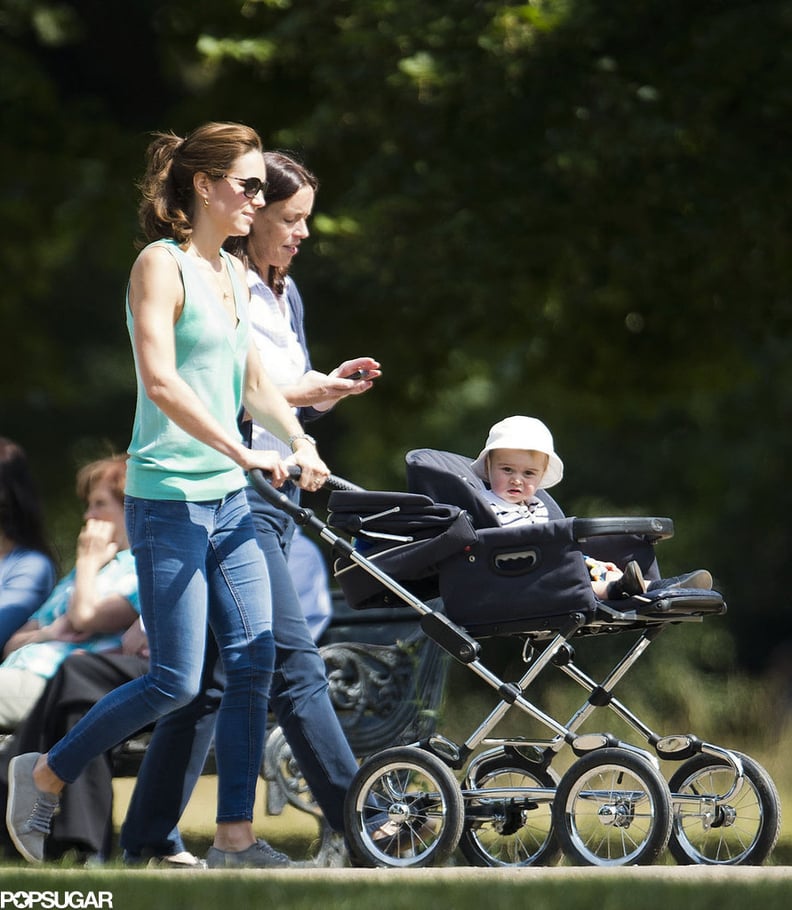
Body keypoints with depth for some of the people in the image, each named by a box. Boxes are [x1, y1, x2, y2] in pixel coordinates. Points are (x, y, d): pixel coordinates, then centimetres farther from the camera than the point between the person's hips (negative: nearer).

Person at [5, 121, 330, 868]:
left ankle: (235, 839, 8)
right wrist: (245, 453, -25)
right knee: (175, 682, -6)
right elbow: (161, 382, -22)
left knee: (253, 667, 3)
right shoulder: (161, 264, -12)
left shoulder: (231, 273, 13)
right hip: (169, 501, -8)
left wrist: (298, 441, 4)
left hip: (228, 498, 8)